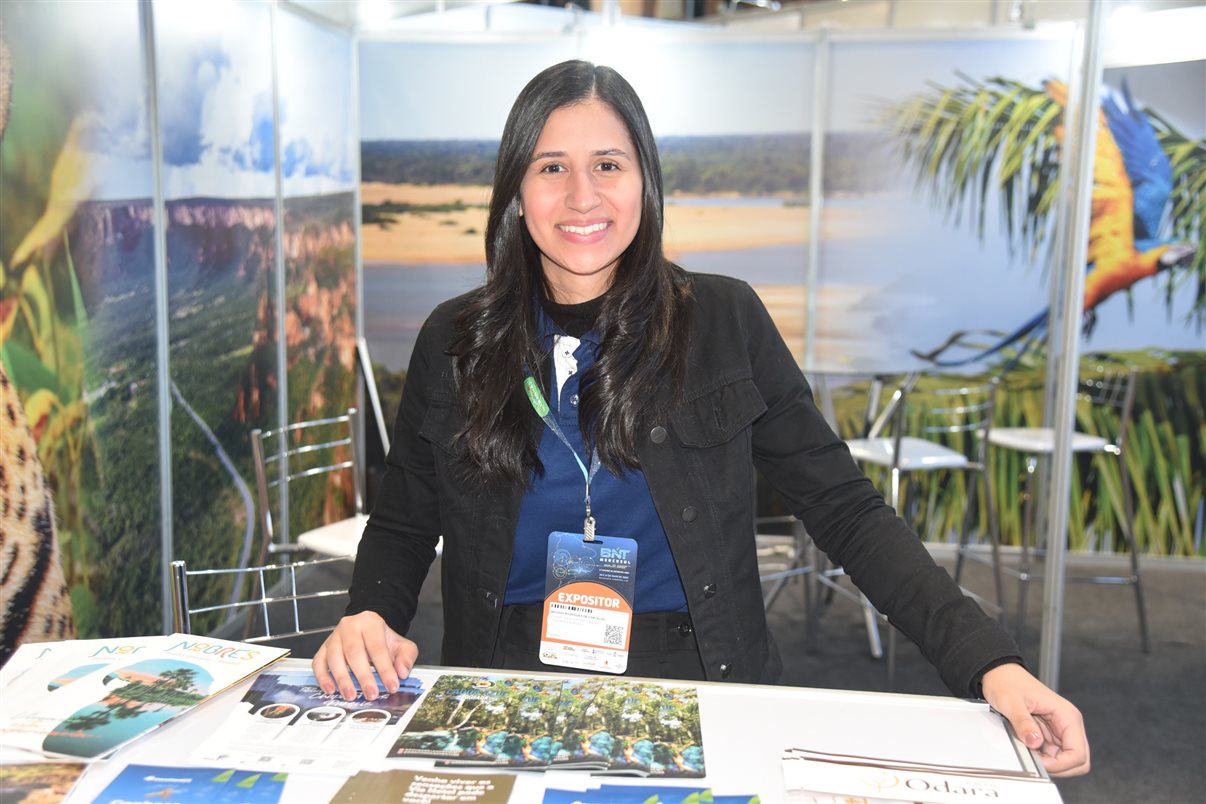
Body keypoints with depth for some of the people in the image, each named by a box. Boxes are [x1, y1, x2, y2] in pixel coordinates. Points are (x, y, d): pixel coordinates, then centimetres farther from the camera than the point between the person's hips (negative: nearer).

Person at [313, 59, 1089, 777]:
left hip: (697, 687, 1)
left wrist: (990, 661, -13)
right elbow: (402, 525, 11)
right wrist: (368, 618, -11)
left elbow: (845, 508, -2)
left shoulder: (725, 320, -1)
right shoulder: (453, 342, 2)